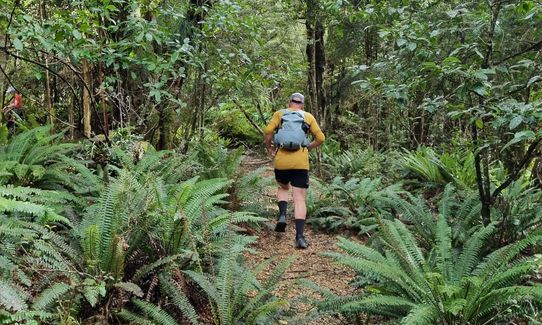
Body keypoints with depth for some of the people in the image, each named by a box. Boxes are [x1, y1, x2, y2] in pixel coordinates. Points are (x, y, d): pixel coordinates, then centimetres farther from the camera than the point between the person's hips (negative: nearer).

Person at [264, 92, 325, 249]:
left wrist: (269, 148, 9)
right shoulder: (308, 116, 12)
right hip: (300, 162, -1)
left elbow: (268, 131, -5)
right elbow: (320, 138, 7)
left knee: (283, 188, 28)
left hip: (281, 160, 1)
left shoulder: (279, 114, 10)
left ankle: (282, 215, 5)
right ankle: (300, 236, -9)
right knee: (299, 199, 1)